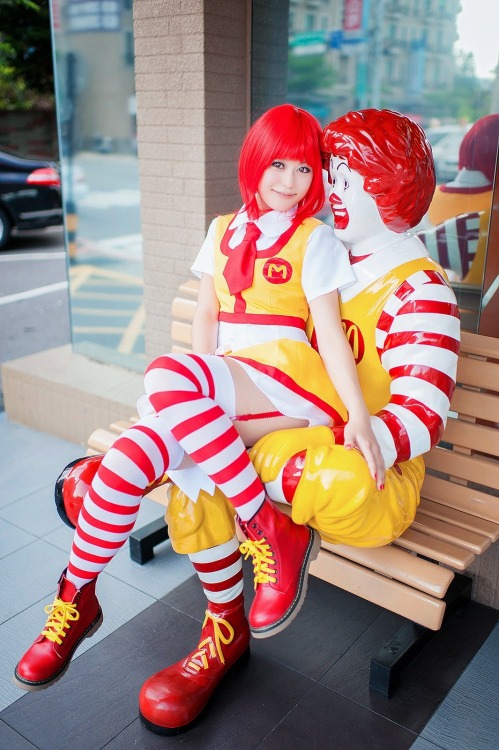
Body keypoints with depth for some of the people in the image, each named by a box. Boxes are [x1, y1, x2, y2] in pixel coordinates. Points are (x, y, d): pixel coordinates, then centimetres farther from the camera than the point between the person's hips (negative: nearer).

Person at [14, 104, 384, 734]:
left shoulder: (315, 239, 8)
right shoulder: (223, 231, 21)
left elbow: (329, 329, -1)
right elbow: (205, 317, 15)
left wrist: (359, 414, -14)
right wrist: (195, 397, -1)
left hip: (287, 381, -4)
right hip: (222, 390, 5)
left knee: (167, 377, -34)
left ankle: (273, 529, -21)